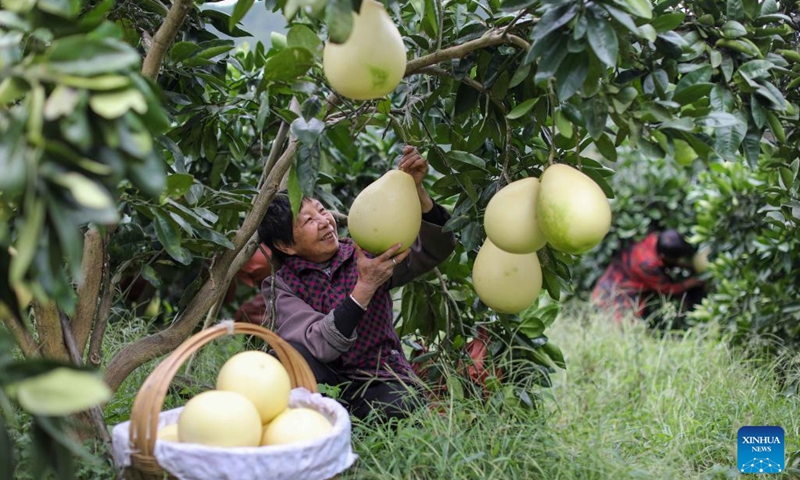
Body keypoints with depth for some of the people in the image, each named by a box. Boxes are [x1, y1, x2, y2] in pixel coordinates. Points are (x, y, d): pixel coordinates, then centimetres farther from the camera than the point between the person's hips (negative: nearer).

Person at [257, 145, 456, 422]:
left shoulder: (368, 253, 2)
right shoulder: (281, 286, -4)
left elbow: (438, 248, -6)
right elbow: (320, 346, -20)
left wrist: (416, 189, -21)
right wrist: (365, 288, -29)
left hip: (382, 381, 1)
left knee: (398, 405, -34)